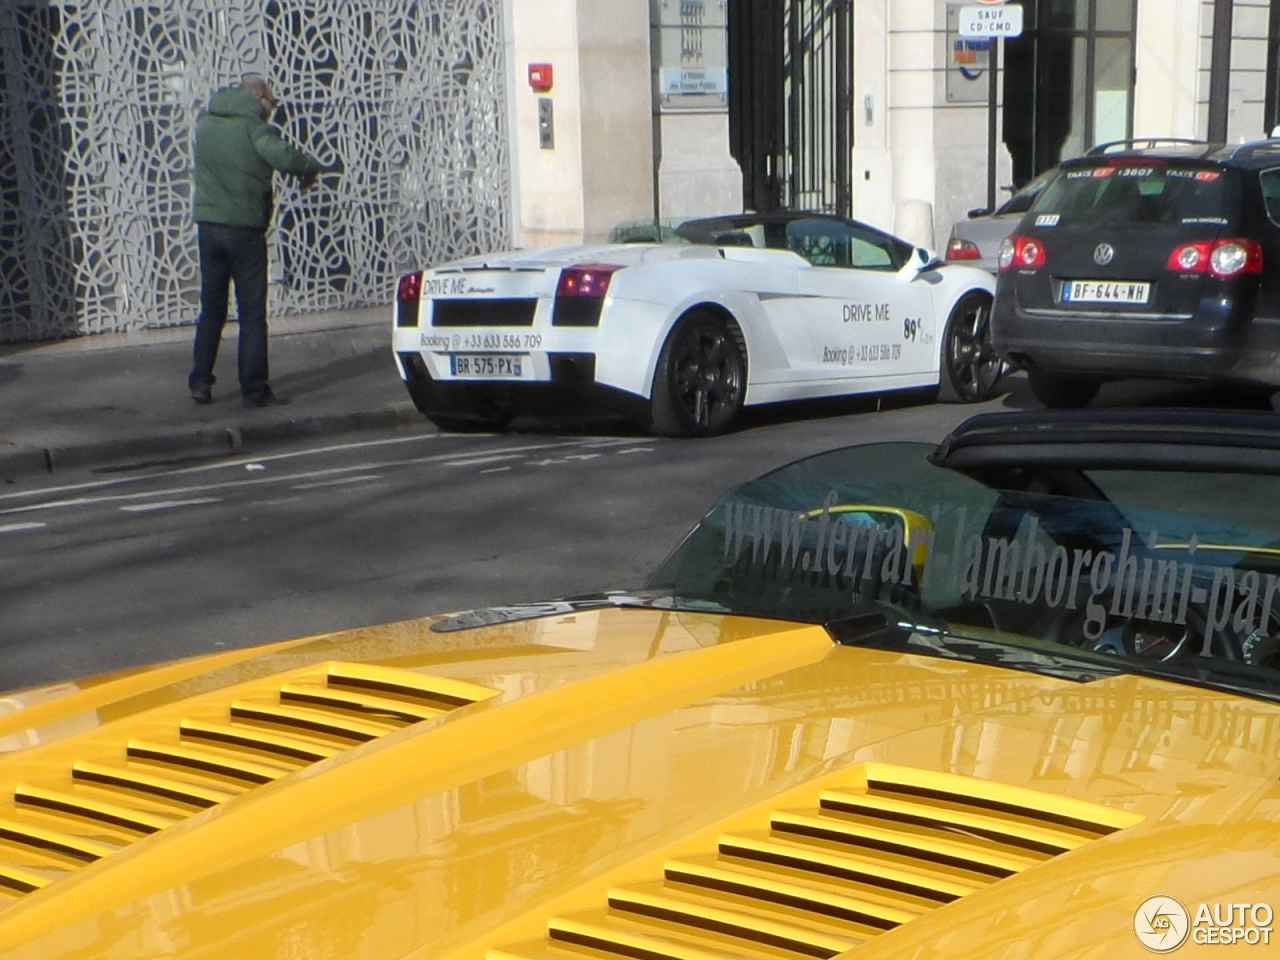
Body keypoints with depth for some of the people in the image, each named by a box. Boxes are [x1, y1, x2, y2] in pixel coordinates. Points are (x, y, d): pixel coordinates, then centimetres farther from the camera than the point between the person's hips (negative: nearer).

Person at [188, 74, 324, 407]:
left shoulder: (206, 122, 9)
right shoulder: (251, 125, -12)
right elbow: (283, 156, -28)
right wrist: (311, 167, -8)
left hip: (208, 226, 6)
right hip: (244, 227, -6)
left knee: (211, 310, 15)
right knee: (252, 313, 2)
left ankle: (200, 383, 15)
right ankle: (254, 390, 4)